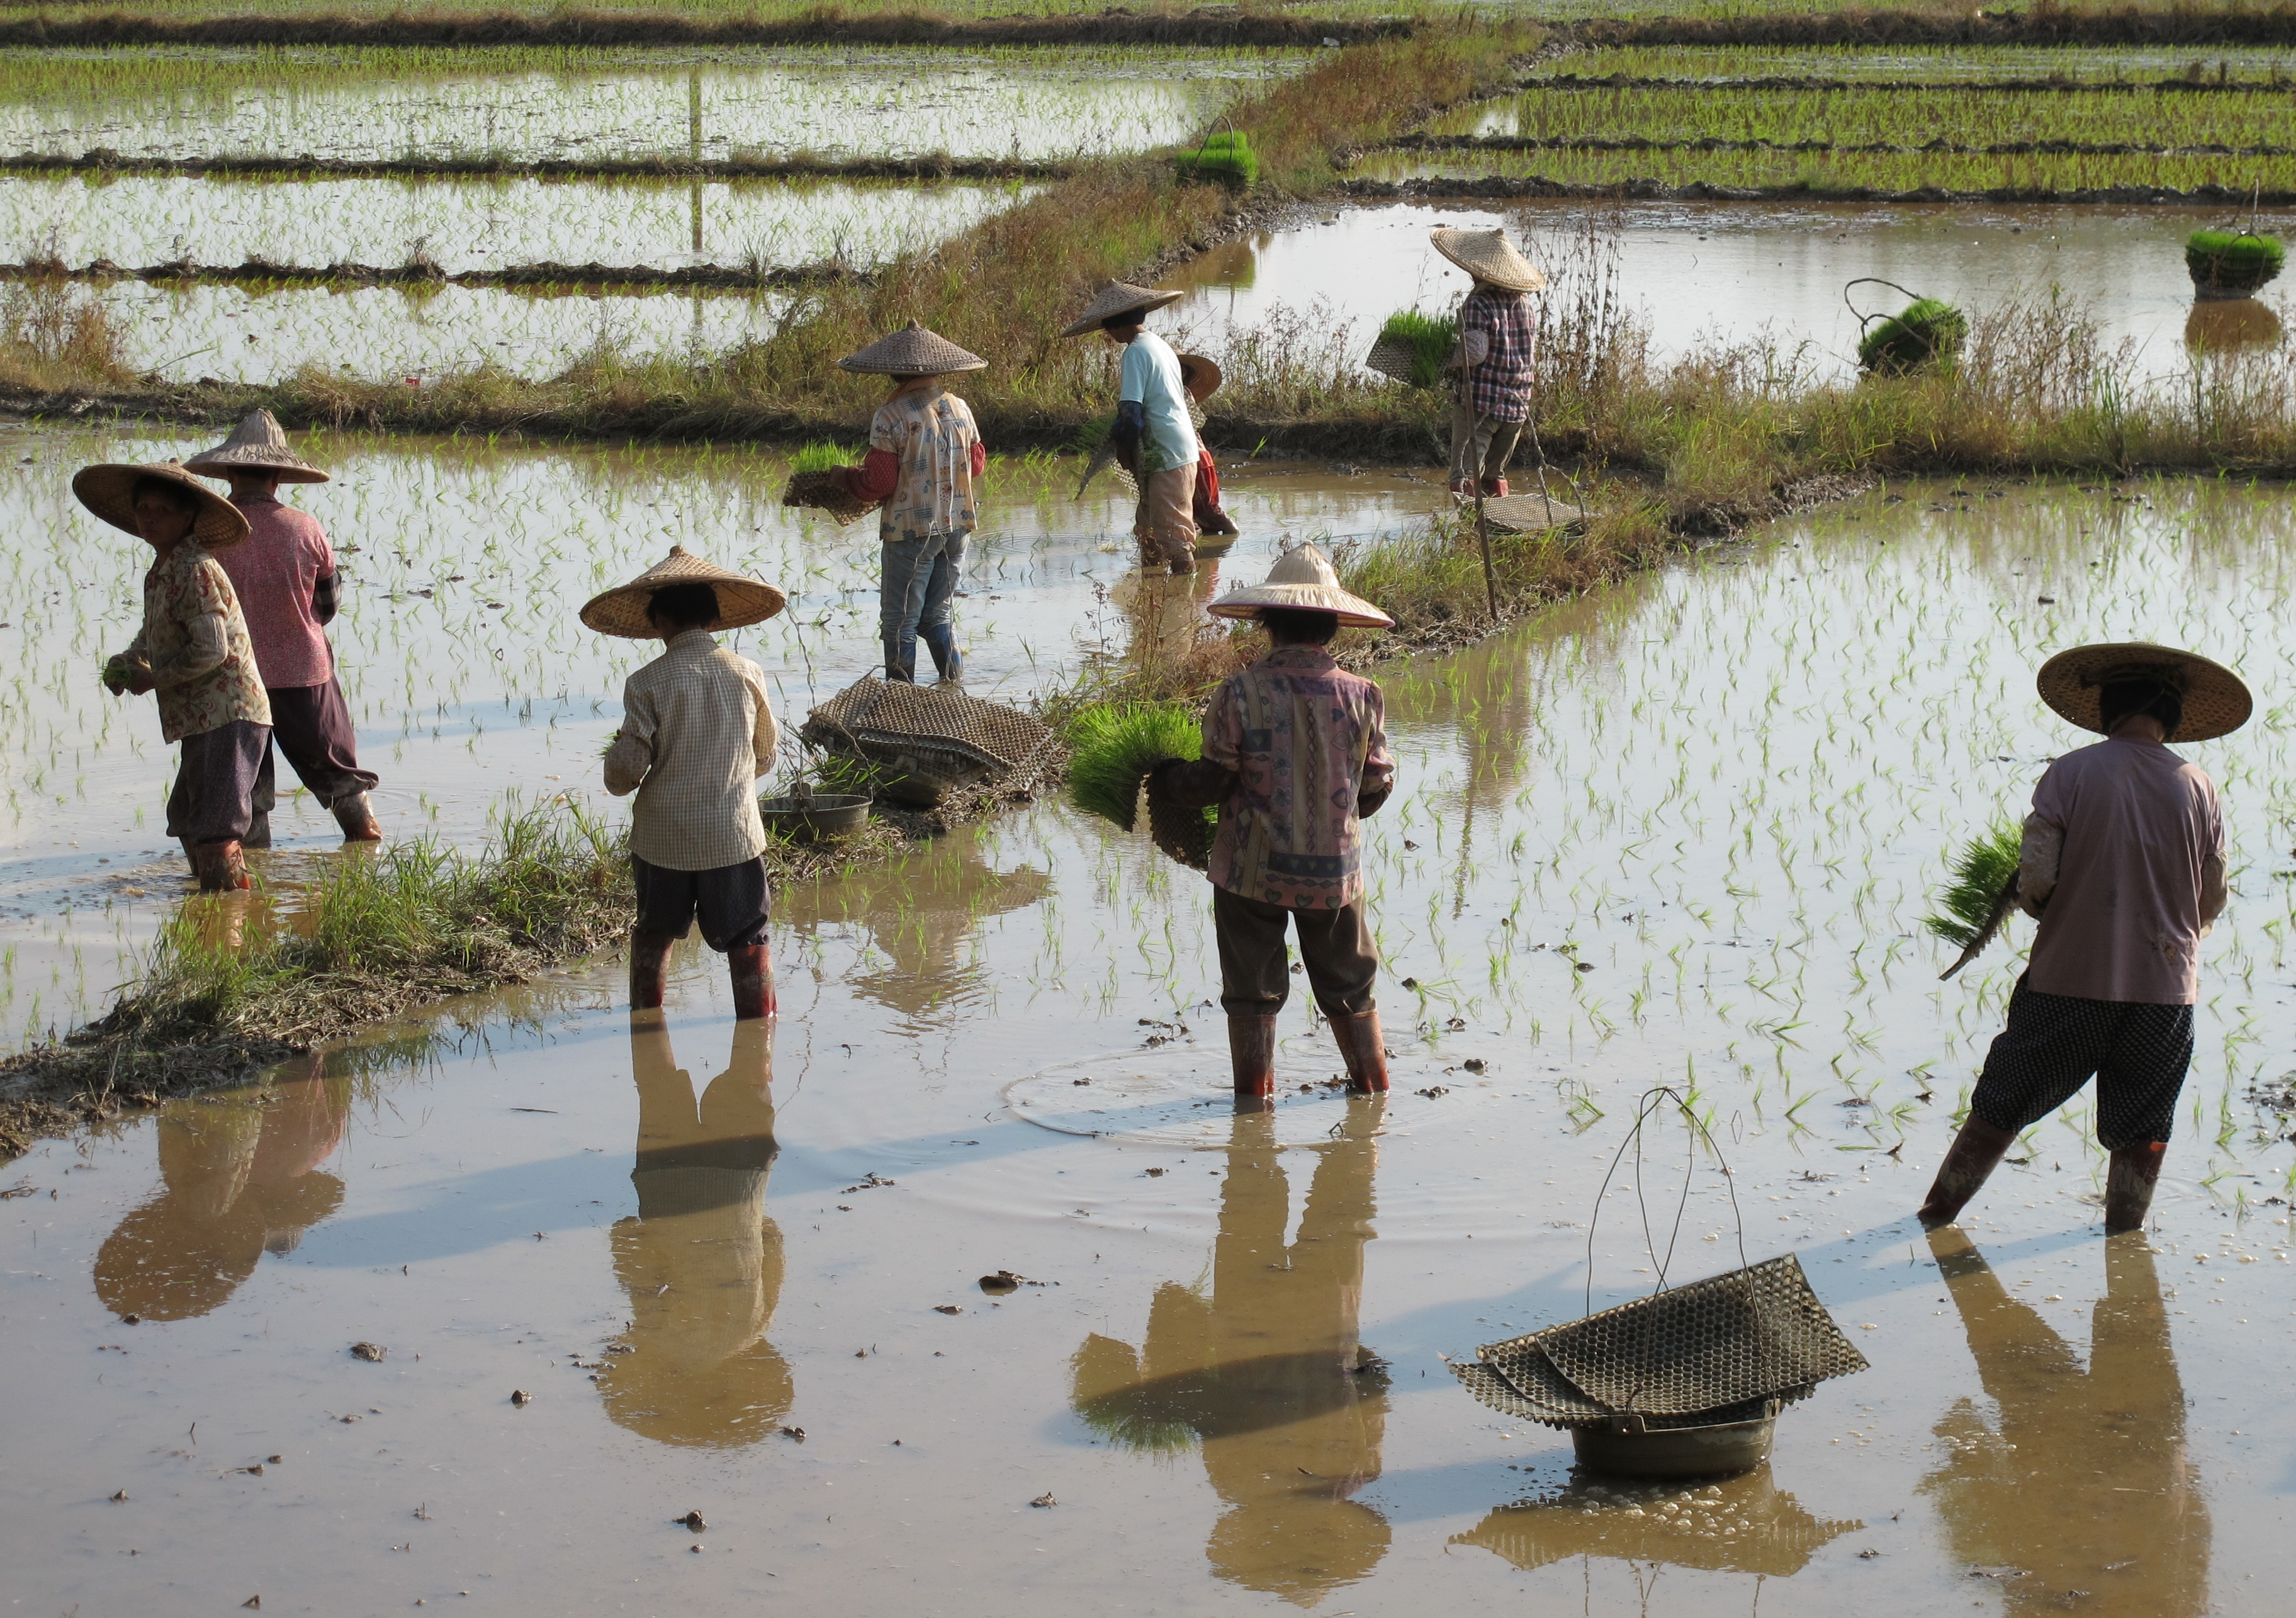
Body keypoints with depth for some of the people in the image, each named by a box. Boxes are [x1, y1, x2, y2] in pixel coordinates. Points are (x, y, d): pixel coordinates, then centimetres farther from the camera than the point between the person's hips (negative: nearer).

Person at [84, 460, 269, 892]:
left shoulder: (196, 571, -17)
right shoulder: (160, 572, 14)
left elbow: (211, 650, -23)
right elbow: (154, 636, 26)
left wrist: (153, 679, -12)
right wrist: (126, 662, 5)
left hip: (228, 717, -11)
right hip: (201, 719, 11)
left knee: (214, 828, -14)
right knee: (185, 818, 21)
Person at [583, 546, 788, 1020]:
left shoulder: (647, 684, -12)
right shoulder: (747, 675, -5)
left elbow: (624, 774, -11)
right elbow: (764, 758, 9)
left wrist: (617, 752, 11)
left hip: (662, 838, 0)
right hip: (734, 834, 0)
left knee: (653, 937, 19)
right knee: (747, 943, 8)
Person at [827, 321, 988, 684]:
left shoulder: (891, 416, -15)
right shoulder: (960, 409, 3)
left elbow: (878, 482, -15)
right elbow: (978, 463, 14)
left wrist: (846, 478, 4)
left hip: (912, 529, -6)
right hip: (957, 526, 6)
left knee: (899, 624, 4)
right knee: (936, 616, 18)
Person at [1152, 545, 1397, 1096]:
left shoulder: (1240, 694, -14)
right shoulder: (1361, 697, -7)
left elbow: (1210, 783, -8)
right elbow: (1375, 789, 2)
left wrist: (1165, 779, 12)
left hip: (1252, 868, -2)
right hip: (1335, 868, 2)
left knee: (1252, 990, 11)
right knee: (1349, 987, 18)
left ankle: (1254, 1091, 14)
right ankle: (1372, 1079, 26)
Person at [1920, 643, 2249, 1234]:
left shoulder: (2070, 774, -8)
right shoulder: (2198, 787, -1)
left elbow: (2035, 881, -13)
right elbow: (2212, 903, 5)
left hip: (2069, 980, -1)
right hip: (2164, 987, 1)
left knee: (1997, 1112, 11)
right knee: (2140, 1139, 12)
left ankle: (1927, 1228, 18)